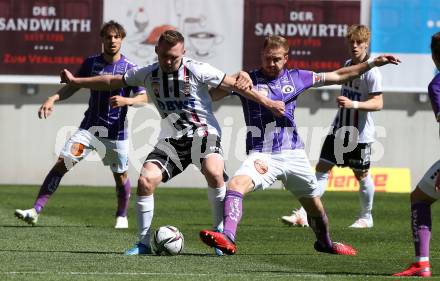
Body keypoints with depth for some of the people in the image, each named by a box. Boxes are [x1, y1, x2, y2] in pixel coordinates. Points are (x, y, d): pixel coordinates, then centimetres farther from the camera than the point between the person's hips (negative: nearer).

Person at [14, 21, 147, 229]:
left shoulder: (130, 68, -5)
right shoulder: (91, 63, 1)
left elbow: (144, 98, -5)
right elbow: (73, 86, 10)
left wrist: (126, 100, -25)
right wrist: (54, 98, -7)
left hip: (116, 132, -1)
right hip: (89, 127, 1)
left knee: (120, 175, 8)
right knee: (62, 163, -13)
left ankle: (122, 217, 34)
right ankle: (36, 210, -17)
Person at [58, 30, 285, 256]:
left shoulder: (197, 71, -11)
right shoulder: (148, 74, 2)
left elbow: (234, 84, -7)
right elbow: (112, 81, 12)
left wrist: (267, 103, -9)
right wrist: (75, 81, 11)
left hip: (203, 133, -4)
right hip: (171, 138, 4)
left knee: (214, 173, -33)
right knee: (145, 180, -14)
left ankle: (221, 233, -18)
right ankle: (144, 243, -2)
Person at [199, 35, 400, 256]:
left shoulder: (295, 78, 9)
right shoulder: (249, 79, 0)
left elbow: (337, 76, 17)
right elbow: (213, 94, -10)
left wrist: (371, 63, 15)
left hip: (293, 154, 3)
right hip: (262, 154, -3)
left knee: (314, 205, 14)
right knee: (236, 184, -30)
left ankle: (325, 243, 40)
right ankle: (228, 238, -39)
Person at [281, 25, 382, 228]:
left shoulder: (371, 72, -15)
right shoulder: (348, 64, 9)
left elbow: (378, 103, -21)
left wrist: (354, 104, -33)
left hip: (360, 135, -7)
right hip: (339, 129, 7)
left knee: (361, 175, 7)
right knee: (322, 169, -2)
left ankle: (366, 217, 26)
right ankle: (303, 215, -8)